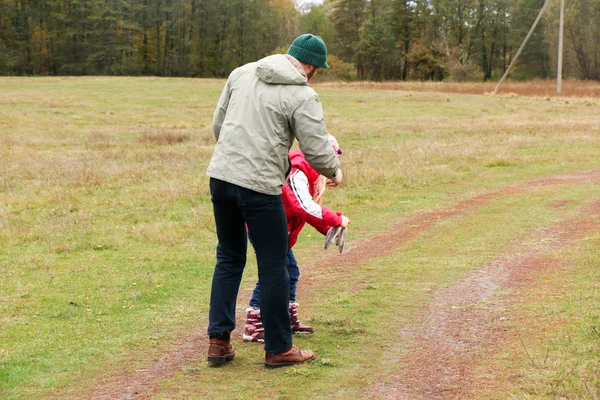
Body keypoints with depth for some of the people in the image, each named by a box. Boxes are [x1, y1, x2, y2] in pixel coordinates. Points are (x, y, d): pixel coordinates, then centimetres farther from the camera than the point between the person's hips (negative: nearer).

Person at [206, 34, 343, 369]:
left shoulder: (242, 73, 10)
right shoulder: (303, 96, -8)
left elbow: (218, 124, 15)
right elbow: (317, 151, -6)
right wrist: (335, 171, 14)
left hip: (220, 175, 6)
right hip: (259, 185, -6)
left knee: (230, 258, 19)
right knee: (274, 266, 7)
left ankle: (219, 341, 20)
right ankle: (279, 349, 17)